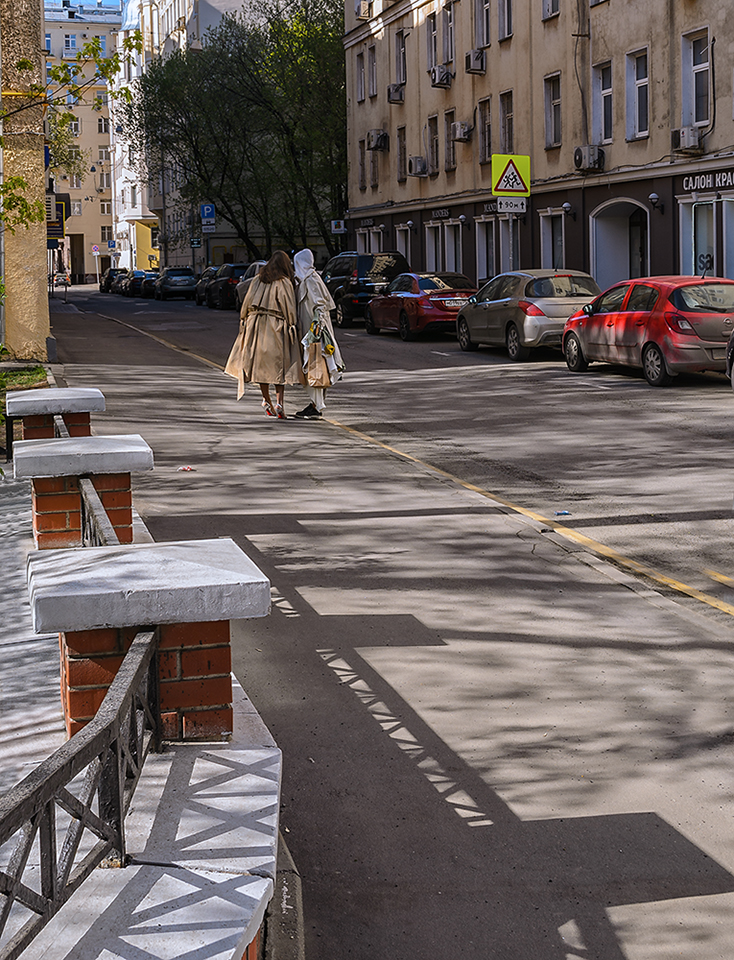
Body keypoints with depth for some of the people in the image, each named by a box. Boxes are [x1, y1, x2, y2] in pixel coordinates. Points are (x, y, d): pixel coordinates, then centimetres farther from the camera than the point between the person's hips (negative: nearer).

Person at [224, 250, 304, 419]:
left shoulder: (258, 280, 8)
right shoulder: (284, 283, -5)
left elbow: (247, 303, 9)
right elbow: (289, 308, -8)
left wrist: (243, 321, 14)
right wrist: (292, 327, -3)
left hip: (256, 325, 4)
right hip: (276, 328, -4)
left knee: (261, 365, 12)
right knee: (279, 366, -1)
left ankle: (267, 402, 18)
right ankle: (279, 404, -13)